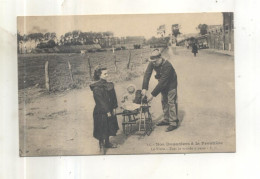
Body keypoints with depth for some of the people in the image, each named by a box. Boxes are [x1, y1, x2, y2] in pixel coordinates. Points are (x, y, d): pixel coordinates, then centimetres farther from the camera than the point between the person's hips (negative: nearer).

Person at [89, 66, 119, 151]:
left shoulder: (109, 85, 5)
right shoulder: (96, 88, -18)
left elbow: (113, 97, 9)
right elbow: (100, 101, -19)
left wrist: (114, 108, 2)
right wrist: (107, 111, -18)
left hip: (109, 110, 8)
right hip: (101, 112, -8)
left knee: (108, 127, 17)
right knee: (101, 129, 1)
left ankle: (107, 143, 32)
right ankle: (101, 145, 14)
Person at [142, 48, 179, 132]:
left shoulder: (167, 66, -37)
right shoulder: (152, 63, -17)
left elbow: (162, 82, -36)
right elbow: (147, 74, -17)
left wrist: (153, 94, -35)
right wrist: (144, 88, -29)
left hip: (171, 84, -7)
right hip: (163, 84, 7)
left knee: (171, 102, -9)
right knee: (164, 101, 13)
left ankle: (174, 123, -6)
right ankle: (166, 120, 25)